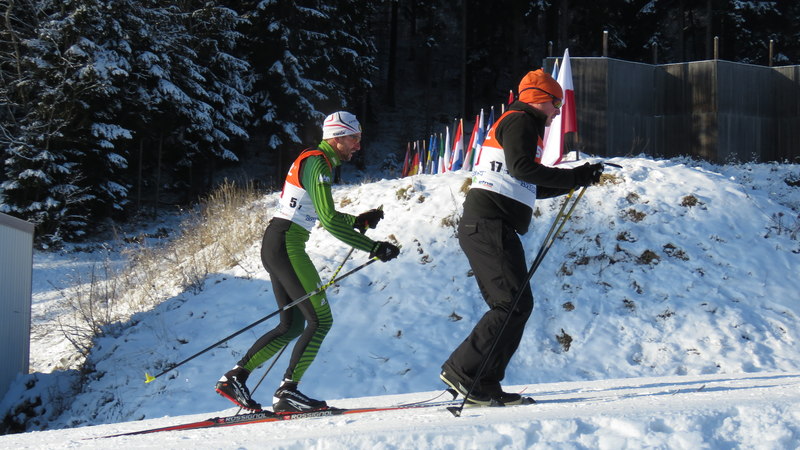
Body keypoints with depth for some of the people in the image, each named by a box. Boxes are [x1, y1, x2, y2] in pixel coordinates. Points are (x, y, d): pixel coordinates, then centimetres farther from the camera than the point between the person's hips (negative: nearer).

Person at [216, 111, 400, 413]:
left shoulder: (314, 161, 19)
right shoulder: (317, 162, -12)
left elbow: (322, 216, 28)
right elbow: (329, 220, -20)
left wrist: (359, 221, 16)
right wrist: (373, 248, -19)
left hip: (274, 244, 10)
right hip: (287, 245, -10)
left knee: (292, 325, 13)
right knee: (321, 319, -9)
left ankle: (235, 377, 12)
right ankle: (287, 392, -11)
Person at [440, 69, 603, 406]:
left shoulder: (517, 123, 30)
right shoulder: (520, 121, -2)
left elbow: (529, 188, 32)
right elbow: (521, 168, -19)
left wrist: (577, 179, 26)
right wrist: (575, 177, -15)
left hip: (480, 227, 11)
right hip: (490, 225, -11)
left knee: (512, 306, 10)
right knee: (516, 304, -14)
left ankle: (484, 385, 6)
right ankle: (461, 369, -16)